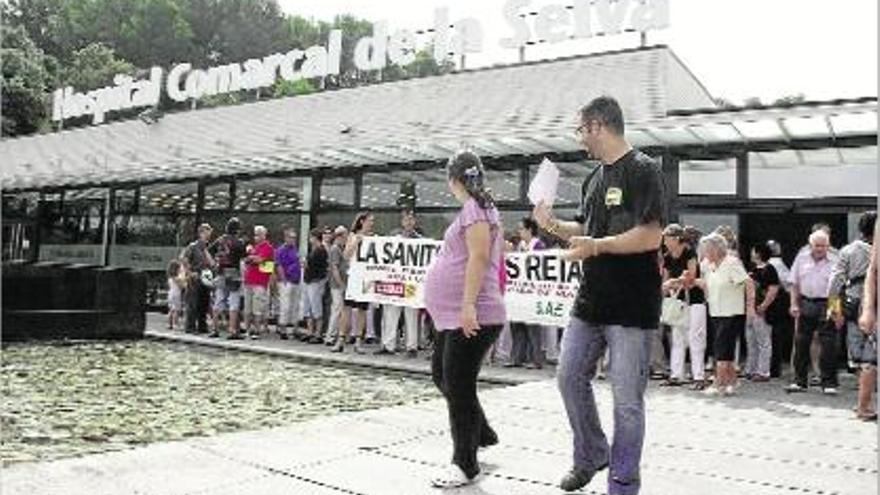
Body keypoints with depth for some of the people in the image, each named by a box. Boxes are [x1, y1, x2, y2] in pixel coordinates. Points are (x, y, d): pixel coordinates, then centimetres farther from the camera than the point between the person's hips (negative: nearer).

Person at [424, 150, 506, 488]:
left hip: (471, 317, -10)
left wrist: (468, 305, -26)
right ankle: (482, 434, 34)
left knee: (458, 387, -3)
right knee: (442, 376, 19)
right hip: (454, 317, 10)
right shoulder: (477, 207, 17)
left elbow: (479, 256, -22)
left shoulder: (475, 208, -11)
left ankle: (465, 464, 10)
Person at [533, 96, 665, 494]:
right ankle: (591, 456, 33)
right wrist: (555, 226, 6)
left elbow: (651, 237, -20)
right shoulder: (594, 178, 14)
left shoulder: (642, 170, -11)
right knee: (570, 376, 13)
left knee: (627, 398, 0)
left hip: (632, 307, -8)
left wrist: (596, 246, -23)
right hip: (591, 301, 8)